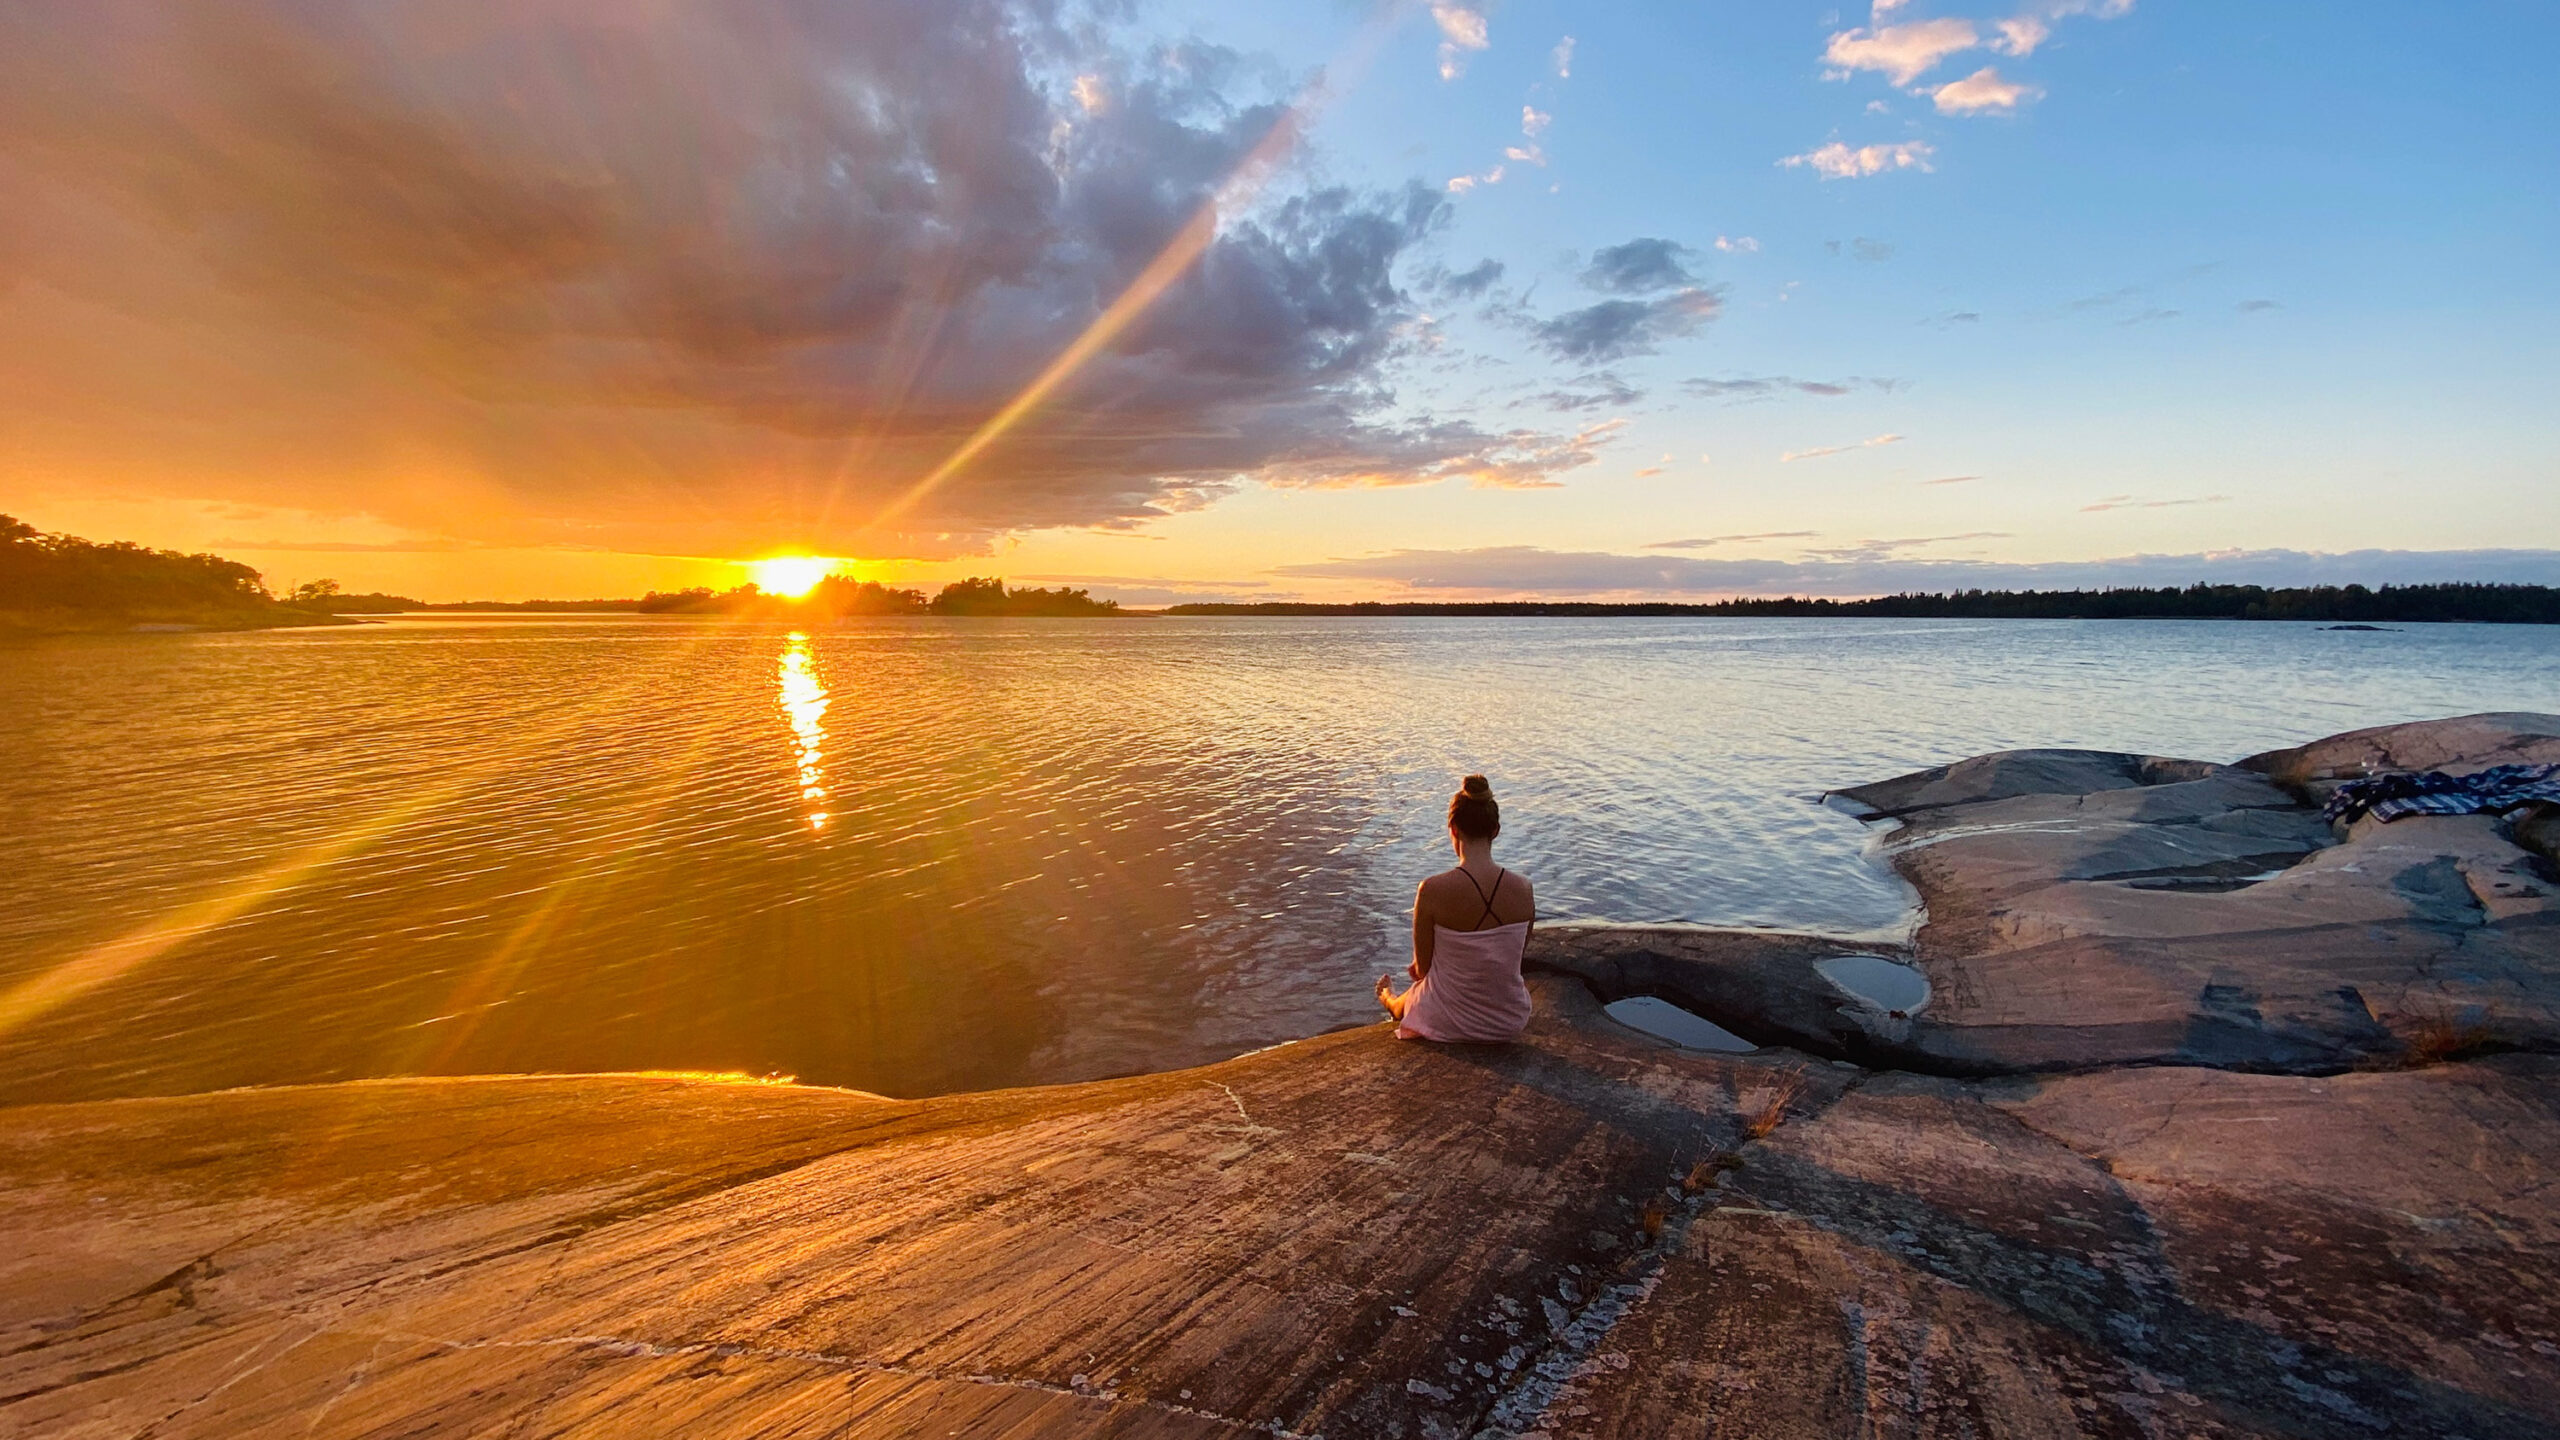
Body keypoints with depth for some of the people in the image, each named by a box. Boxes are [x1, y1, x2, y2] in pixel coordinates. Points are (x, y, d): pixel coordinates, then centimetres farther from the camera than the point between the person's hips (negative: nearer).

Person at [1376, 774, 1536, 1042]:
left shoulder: (1433, 891, -24)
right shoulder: (1524, 888, -14)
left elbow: (1423, 968, -11)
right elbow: (1514, 957, 3)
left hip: (1449, 1024, -3)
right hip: (1510, 1023, 4)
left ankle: (1388, 998, 69)